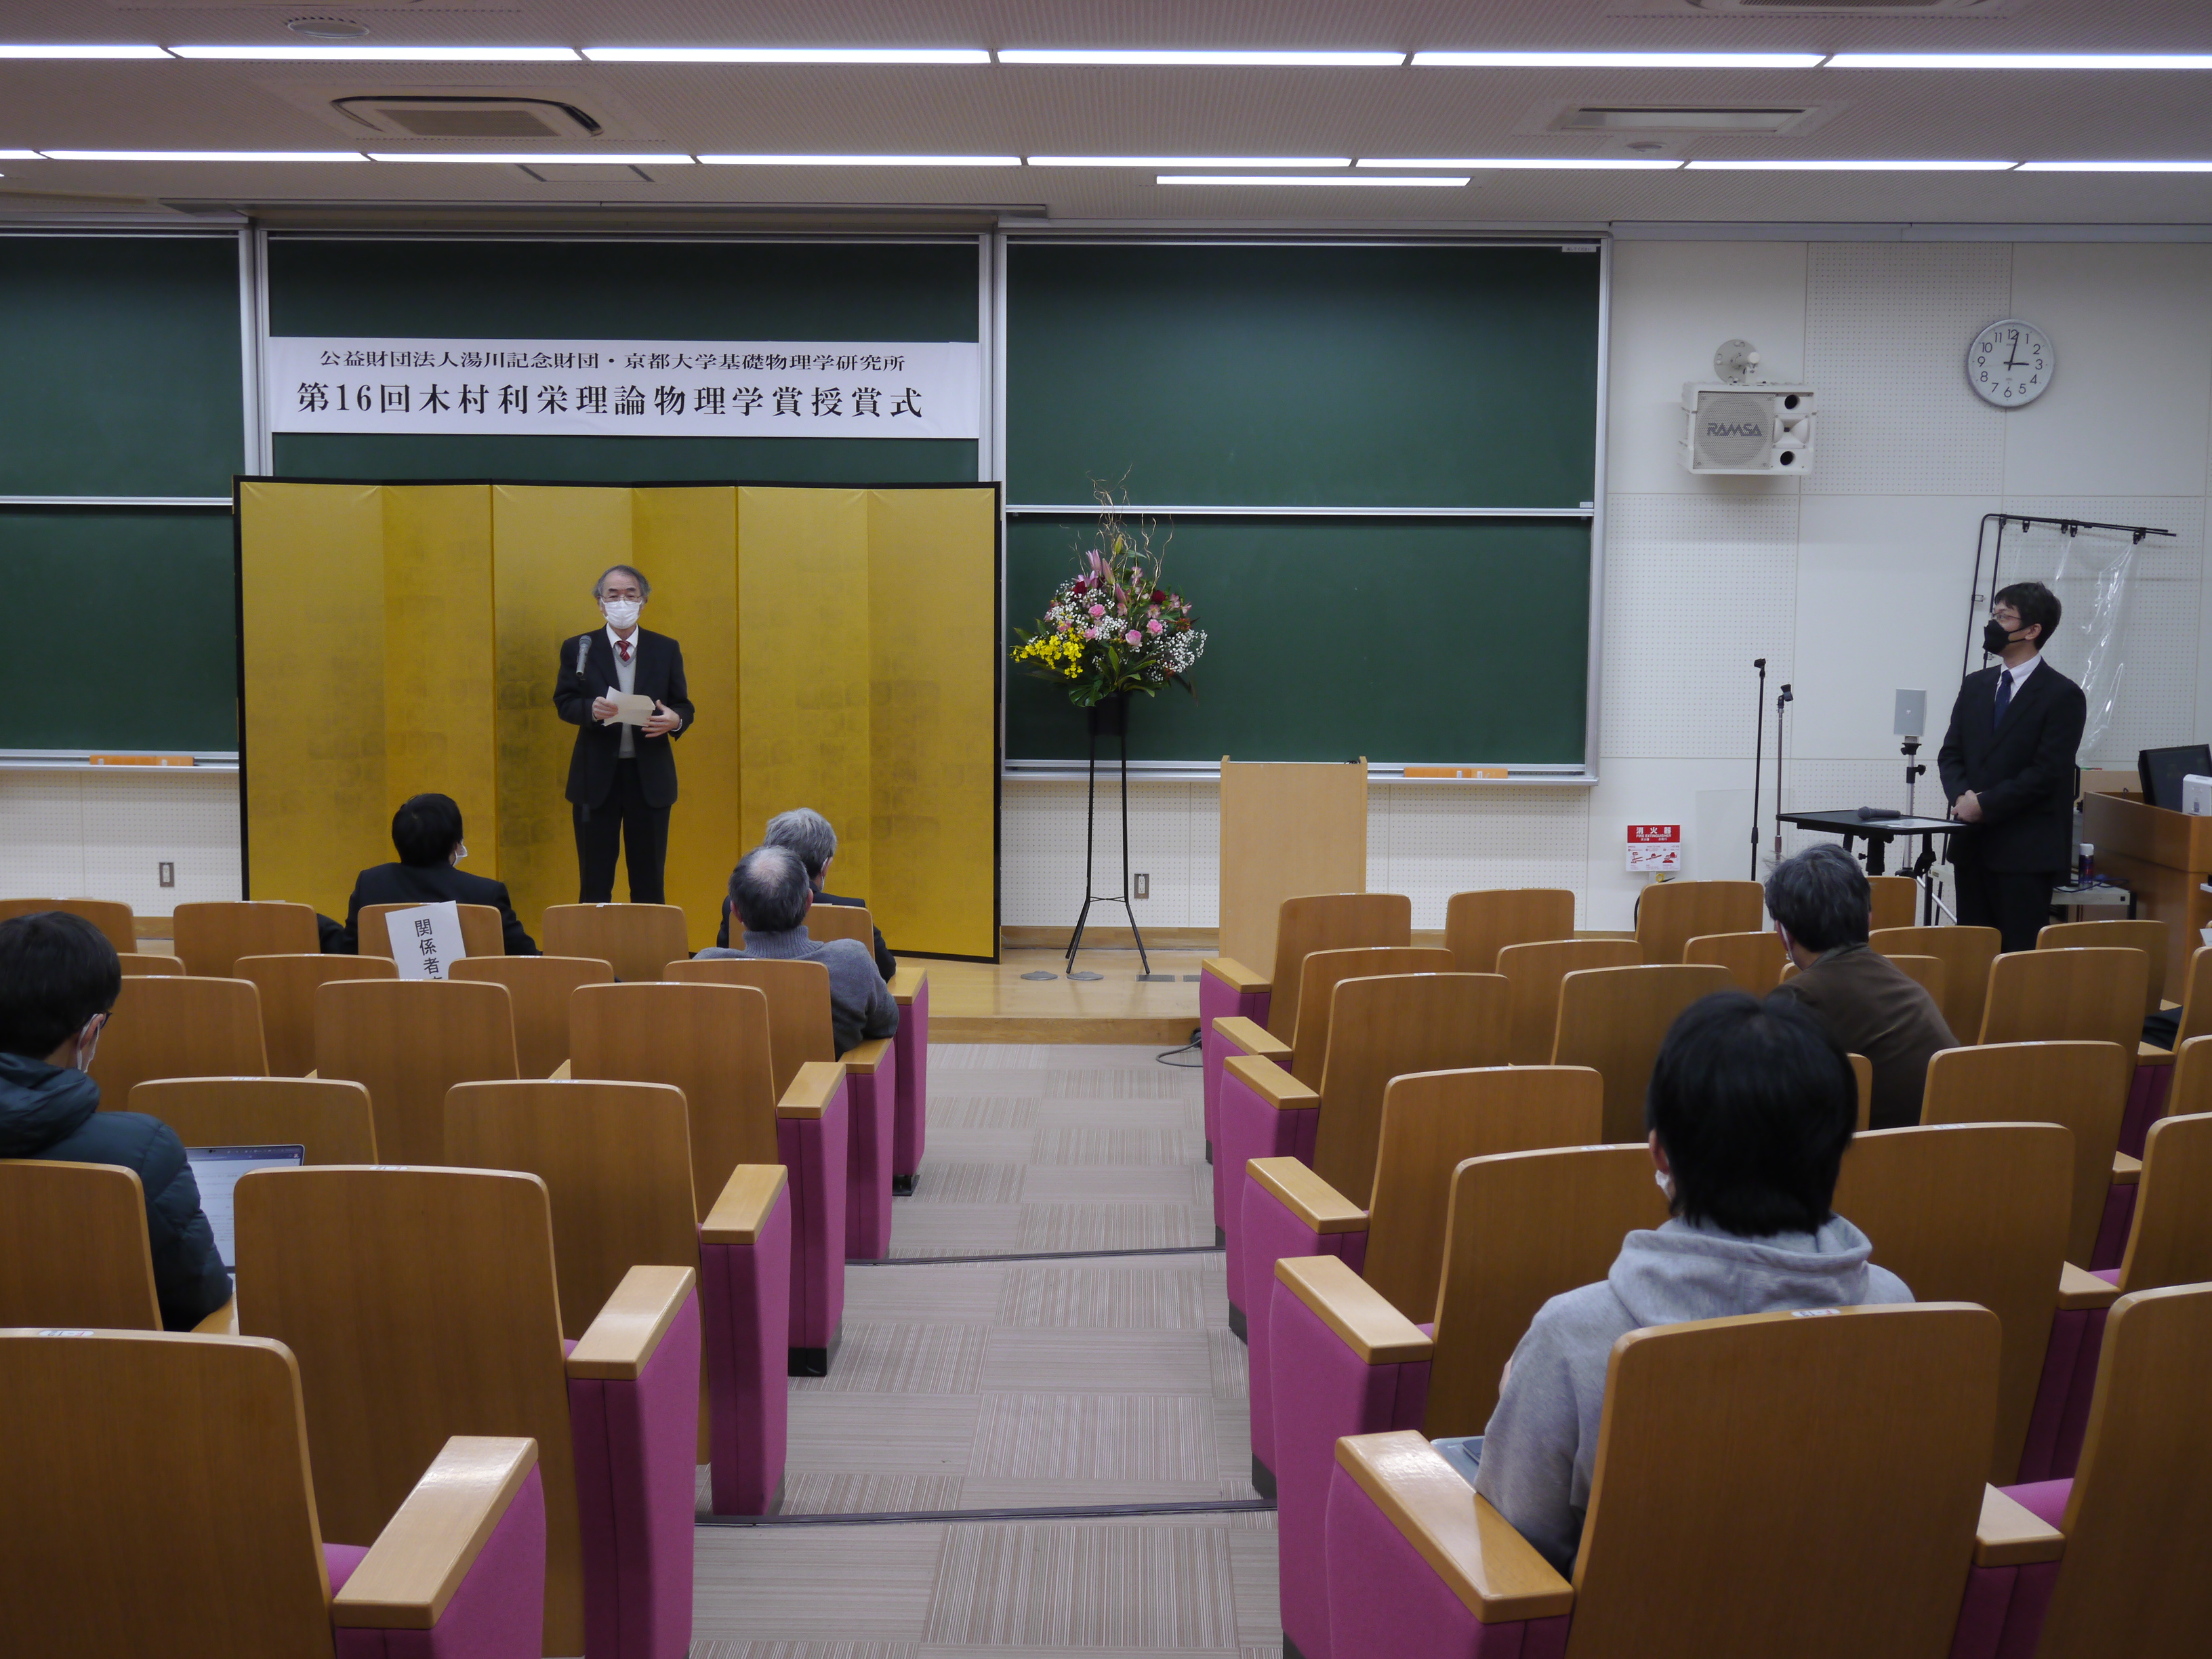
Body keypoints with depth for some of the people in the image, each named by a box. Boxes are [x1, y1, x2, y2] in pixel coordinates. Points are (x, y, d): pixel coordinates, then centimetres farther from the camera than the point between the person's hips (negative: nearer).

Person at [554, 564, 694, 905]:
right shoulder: (578, 648, 5)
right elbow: (564, 703, -1)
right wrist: (592, 710, -22)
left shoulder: (666, 649, 8)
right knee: (595, 882, 2)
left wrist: (674, 720, -16)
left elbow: (684, 707, 8)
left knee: (649, 881, 5)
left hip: (650, 776, 1)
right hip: (596, 775, -1)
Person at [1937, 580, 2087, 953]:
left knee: (2021, 951, -6)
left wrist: (1986, 803, -13)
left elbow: (2047, 772, -12)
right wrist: (1961, 794, -7)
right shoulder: (1975, 686, 15)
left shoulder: (2063, 695, -5)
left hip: (2027, 850, -6)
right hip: (1972, 844, 6)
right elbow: (1950, 753, 12)